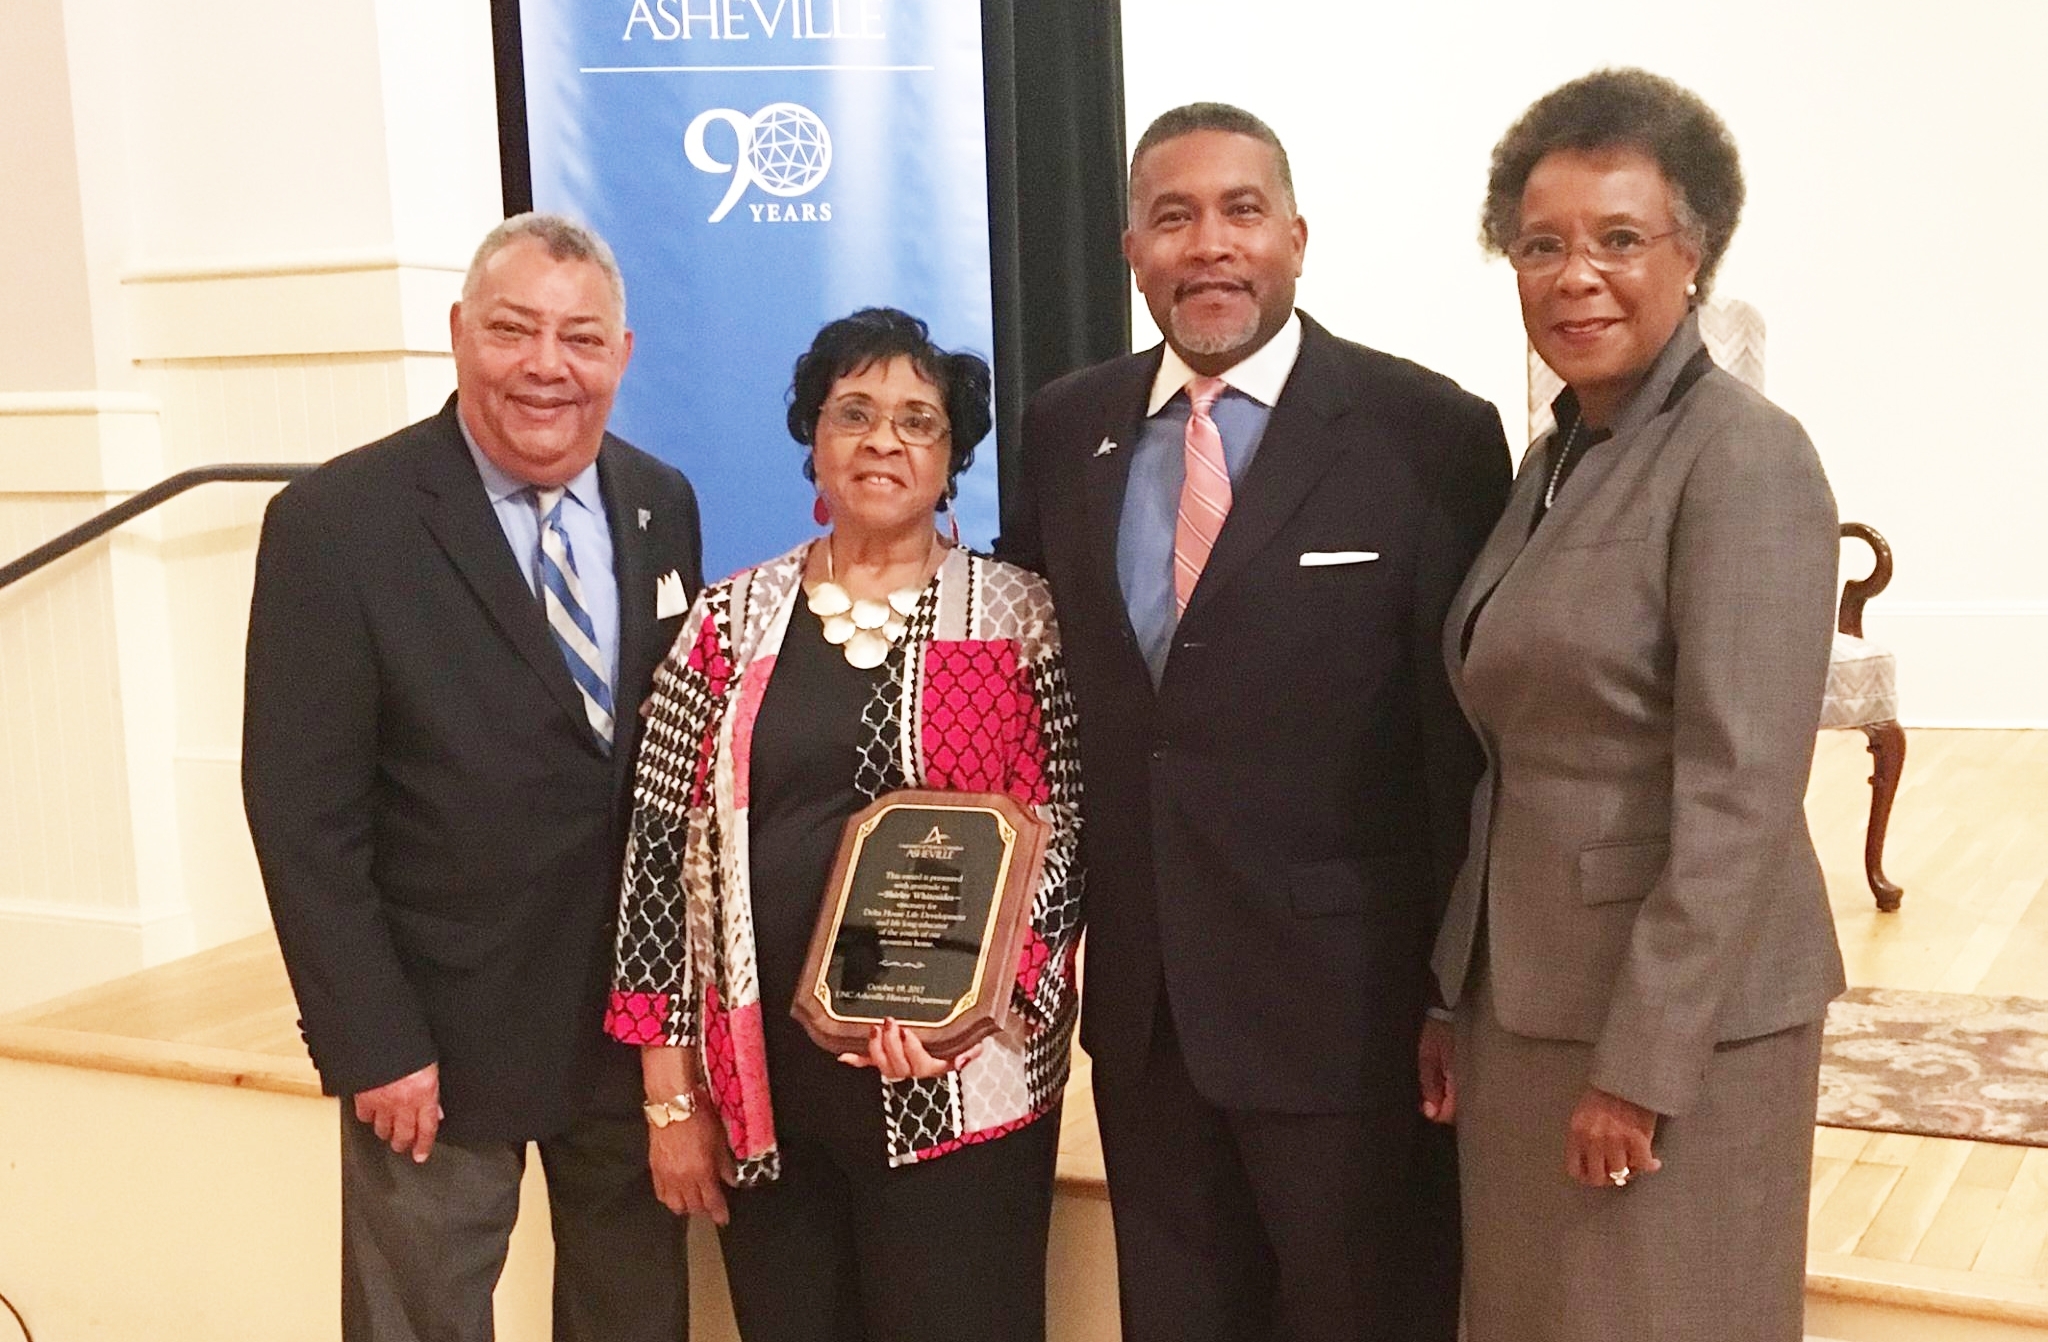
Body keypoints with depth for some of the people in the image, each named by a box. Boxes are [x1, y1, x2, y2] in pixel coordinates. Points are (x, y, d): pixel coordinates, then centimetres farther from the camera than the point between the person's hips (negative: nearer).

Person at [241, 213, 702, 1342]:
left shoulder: (662, 507, 2)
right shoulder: (335, 523, -13)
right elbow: (302, 814, -13)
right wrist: (374, 1045, -14)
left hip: (637, 1021, 5)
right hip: (441, 1035, -4)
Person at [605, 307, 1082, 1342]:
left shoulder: (1021, 619, 1)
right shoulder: (731, 620, 5)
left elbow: (1072, 826, -2)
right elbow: (661, 847, 5)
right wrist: (671, 1091, 2)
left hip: (962, 1086, -2)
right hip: (762, 1082, 2)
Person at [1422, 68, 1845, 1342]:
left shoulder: (1744, 458, -15)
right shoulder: (1557, 457, 9)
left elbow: (1741, 794, -20)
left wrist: (1642, 1061, -19)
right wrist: (1456, 997, 11)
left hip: (1676, 1013, -7)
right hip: (1527, 994, 8)